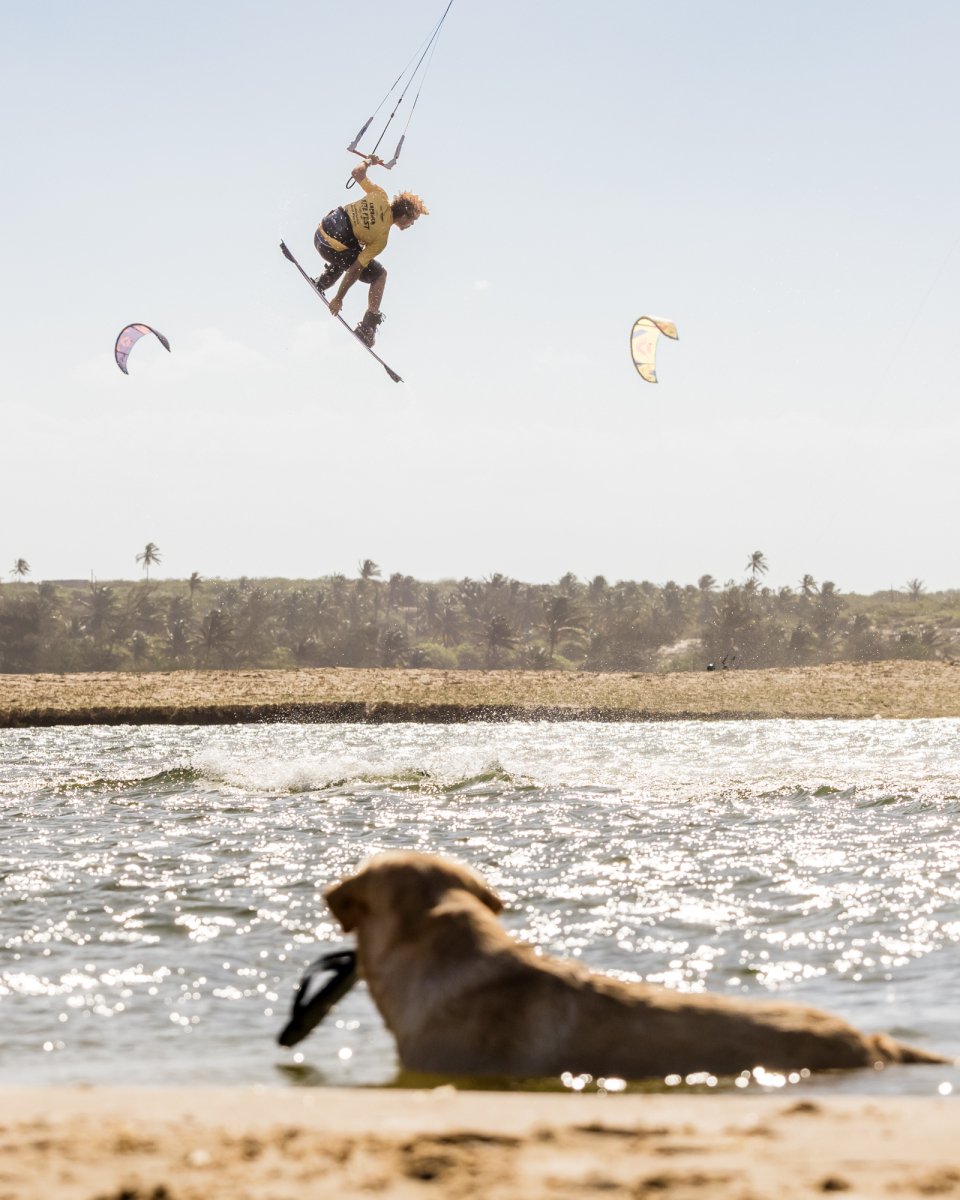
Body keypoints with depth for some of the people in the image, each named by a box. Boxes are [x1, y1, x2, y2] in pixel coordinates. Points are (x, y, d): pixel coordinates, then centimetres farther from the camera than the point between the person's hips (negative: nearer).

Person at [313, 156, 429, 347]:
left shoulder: (380, 196, -6)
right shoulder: (381, 238, -18)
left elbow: (357, 173, 7)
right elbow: (356, 269, -18)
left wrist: (368, 162, 29)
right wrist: (339, 298, -13)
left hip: (321, 232, 7)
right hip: (335, 249, -7)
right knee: (379, 275, 8)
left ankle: (322, 282, 36)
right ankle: (367, 329, 9)